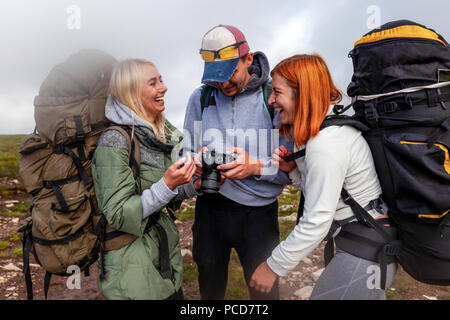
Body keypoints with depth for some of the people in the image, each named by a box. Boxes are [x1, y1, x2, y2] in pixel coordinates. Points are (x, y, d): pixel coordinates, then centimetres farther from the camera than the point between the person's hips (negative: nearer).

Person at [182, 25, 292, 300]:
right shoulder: (200, 98, 0)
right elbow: (186, 153, 6)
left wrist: (256, 167, -25)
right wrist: (198, 163, -16)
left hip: (259, 213, -2)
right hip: (210, 208, 3)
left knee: (264, 290, 15)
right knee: (210, 289, 23)